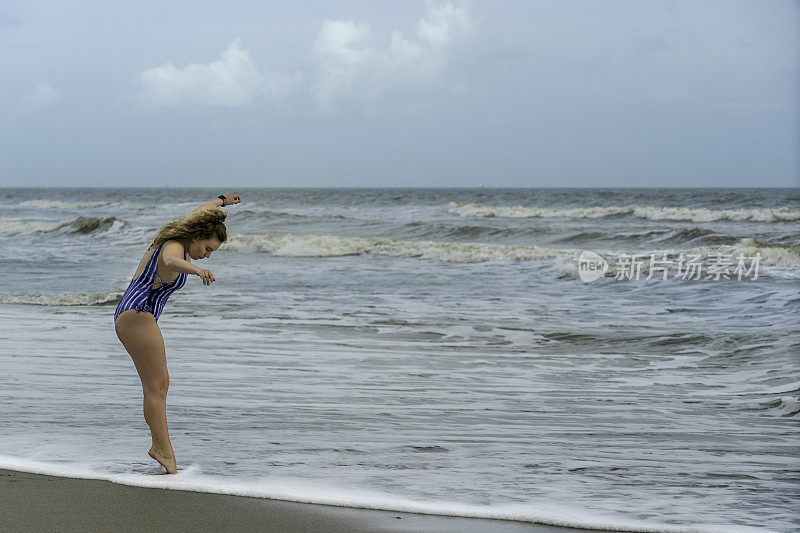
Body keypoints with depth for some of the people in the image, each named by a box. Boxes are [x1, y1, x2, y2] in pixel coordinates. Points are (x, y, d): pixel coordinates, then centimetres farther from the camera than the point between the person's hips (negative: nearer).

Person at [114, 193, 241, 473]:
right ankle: (164, 450, -17)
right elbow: (172, 261, -43)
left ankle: (159, 446, 12)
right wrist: (197, 269, -64)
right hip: (137, 315, -11)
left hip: (127, 316, 11)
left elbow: (195, 214, 35)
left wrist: (221, 200, 53)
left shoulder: (176, 235, 13)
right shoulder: (174, 247, -16)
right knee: (157, 387, -14)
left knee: (158, 385, 11)